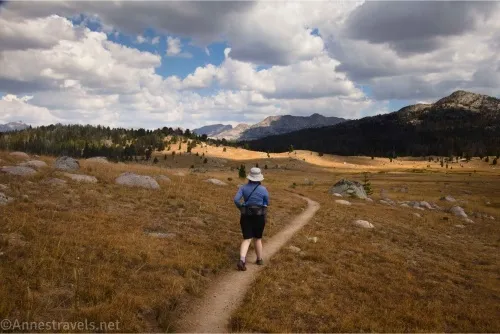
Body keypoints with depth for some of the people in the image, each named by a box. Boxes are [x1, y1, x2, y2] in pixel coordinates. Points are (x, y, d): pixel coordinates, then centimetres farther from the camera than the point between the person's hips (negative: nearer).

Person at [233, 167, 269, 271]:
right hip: (259, 216, -1)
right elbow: (267, 203, 5)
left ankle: (242, 260, -18)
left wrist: (241, 208, 6)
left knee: (247, 239, 3)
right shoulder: (263, 189, -7)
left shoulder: (243, 188, -3)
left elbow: (236, 199, -11)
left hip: (246, 216, 1)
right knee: (257, 238, 18)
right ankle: (259, 260, 30)